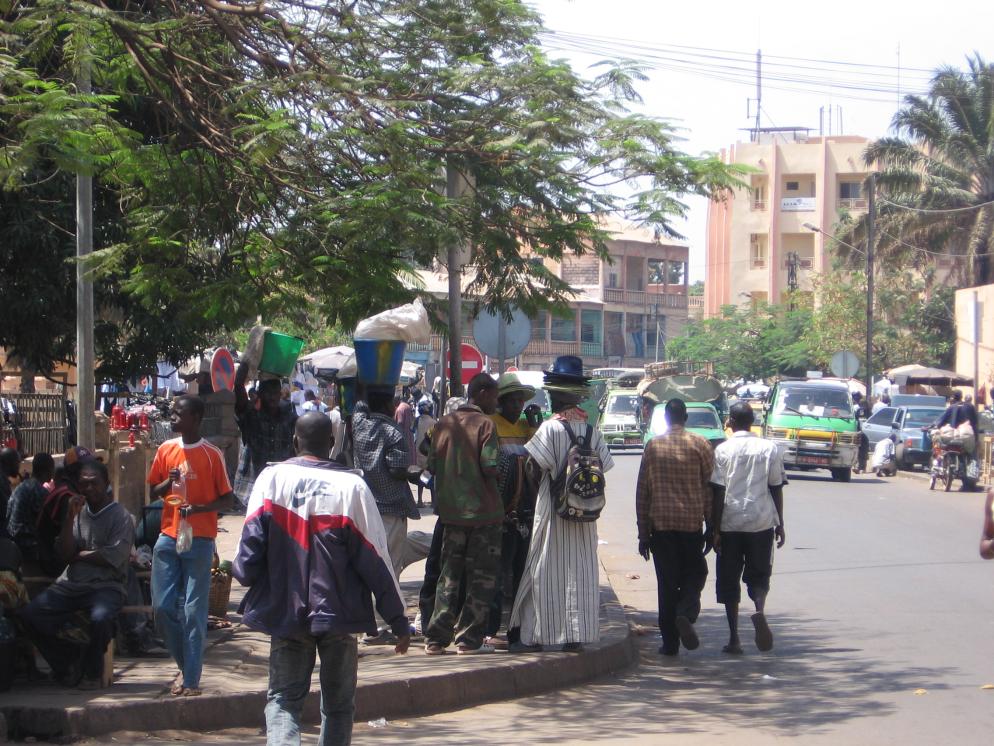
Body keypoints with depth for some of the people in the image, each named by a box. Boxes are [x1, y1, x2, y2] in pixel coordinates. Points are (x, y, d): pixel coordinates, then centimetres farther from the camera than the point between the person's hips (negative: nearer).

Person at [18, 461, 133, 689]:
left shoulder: (121, 516, 0)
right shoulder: (79, 512, 16)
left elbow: (112, 558, -12)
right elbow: (66, 554, 4)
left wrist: (79, 555, 1)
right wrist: (71, 517, -5)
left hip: (105, 585, -5)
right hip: (71, 584, 5)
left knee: (100, 617, -37)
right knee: (29, 614, -14)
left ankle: (91, 672, -9)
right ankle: (69, 664, 3)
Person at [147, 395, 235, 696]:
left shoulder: (212, 454, -6)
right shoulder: (166, 450, 8)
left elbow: (228, 499, -3)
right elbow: (151, 492, 14)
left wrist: (199, 508, -19)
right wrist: (167, 483, -8)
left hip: (199, 541, -5)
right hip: (168, 538, 5)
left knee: (194, 611, -5)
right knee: (162, 607, 3)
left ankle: (192, 680, 0)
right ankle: (186, 664, 22)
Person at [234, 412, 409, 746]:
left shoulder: (271, 478, -5)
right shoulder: (351, 486, -9)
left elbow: (251, 543, -4)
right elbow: (375, 560, -6)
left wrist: (244, 573, 19)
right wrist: (398, 620, 1)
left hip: (284, 610, 1)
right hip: (338, 613, -1)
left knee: (282, 698, 7)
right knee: (338, 704, 13)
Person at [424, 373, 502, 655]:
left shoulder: (444, 423, 6)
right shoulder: (485, 424, -9)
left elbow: (432, 466, 6)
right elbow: (489, 468, -17)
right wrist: (499, 475, 4)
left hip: (450, 510, 5)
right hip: (482, 510, -5)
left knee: (449, 574, 12)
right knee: (481, 577, 4)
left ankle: (436, 638, 9)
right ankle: (469, 639, 2)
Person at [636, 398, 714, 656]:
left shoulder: (652, 446, 4)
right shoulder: (699, 445, 0)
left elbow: (642, 492, 4)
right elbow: (710, 487, -1)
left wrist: (643, 532, 9)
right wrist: (711, 528, 5)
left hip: (660, 523, 1)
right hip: (691, 521, -1)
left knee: (667, 582, 6)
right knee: (695, 572, 13)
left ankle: (670, 642, 5)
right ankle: (686, 613, -15)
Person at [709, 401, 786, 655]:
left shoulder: (722, 451, -4)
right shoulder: (769, 448, 1)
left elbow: (718, 492, -6)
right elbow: (776, 488, 4)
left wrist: (715, 529, -2)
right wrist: (780, 524, 13)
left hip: (730, 523, -1)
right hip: (761, 522, 1)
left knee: (729, 581, 7)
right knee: (758, 575, 12)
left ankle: (734, 638, 4)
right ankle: (760, 610, -18)